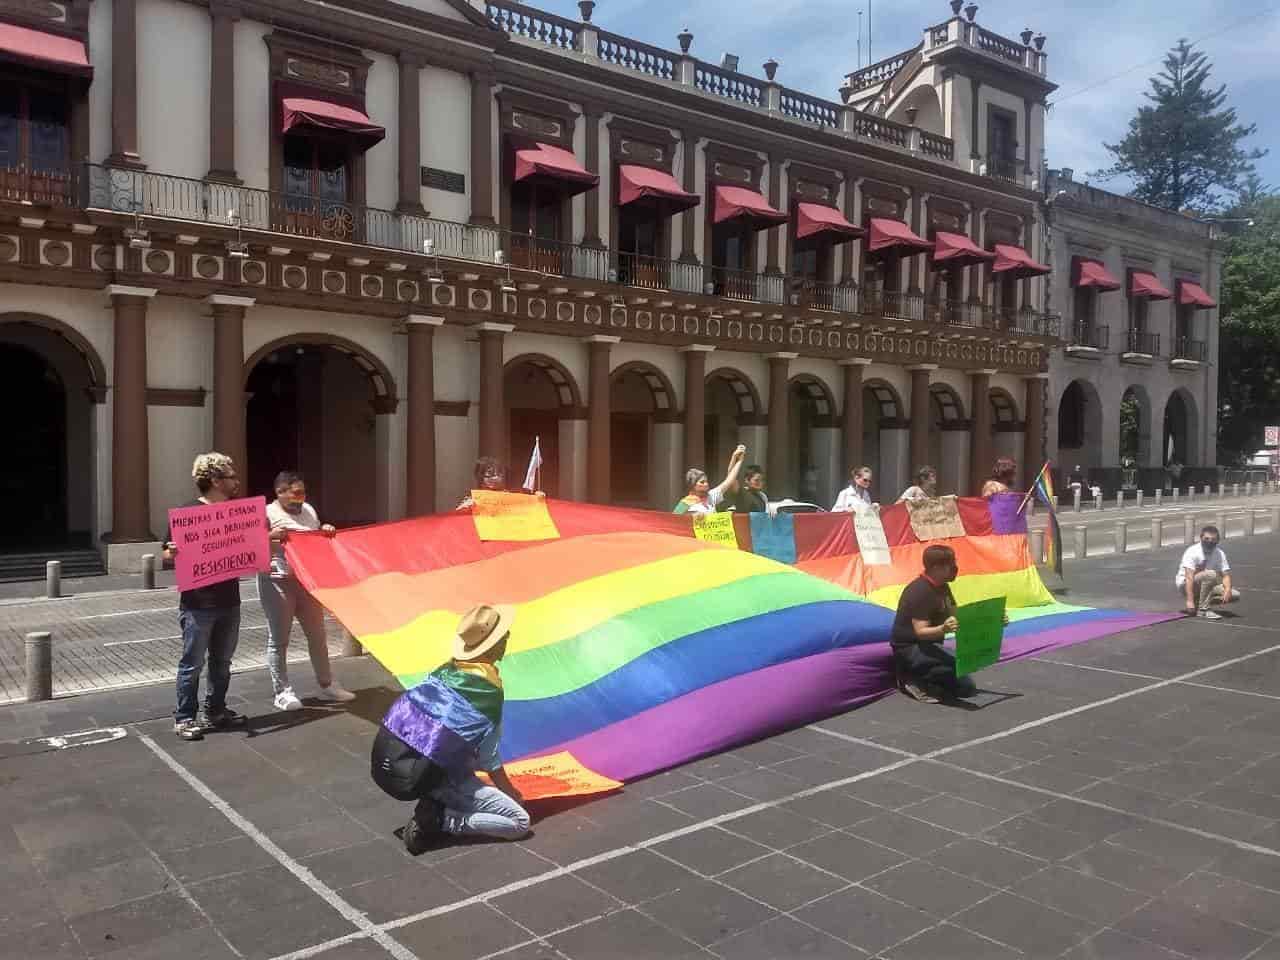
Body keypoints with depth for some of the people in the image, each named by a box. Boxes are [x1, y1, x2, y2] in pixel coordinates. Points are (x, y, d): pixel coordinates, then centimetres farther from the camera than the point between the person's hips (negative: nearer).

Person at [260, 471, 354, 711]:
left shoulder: (308, 510, 11)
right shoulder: (267, 514, -9)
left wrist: (326, 531, 2)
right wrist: (271, 536, -28)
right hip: (278, 582, -6)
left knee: (317, 634, 12)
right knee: (279, 639, 3)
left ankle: (326, 685, 23)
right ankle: (282, 692, 12)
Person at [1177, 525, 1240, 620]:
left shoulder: (1220, 553, -2)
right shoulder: (1192, 551, -20)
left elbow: (1225, 575, -4)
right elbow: (1189, 577, -27)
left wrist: (1227, 590, -26)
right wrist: (1189, 601, -33)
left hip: (1207, 586, 6)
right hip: (1185, 585, -6)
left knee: (1235, 595, -12)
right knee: (1211, 574, -34)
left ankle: (1199, 602, 1)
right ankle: (1202, 609, -26)